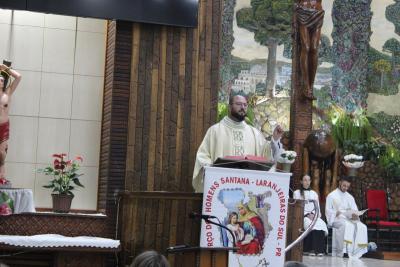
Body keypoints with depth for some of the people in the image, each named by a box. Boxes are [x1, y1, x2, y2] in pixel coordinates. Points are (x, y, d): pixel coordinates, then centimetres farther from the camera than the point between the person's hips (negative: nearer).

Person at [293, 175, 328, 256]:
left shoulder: (314, 193, 25)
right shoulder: (297, 193, 14)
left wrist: (313, 214, -4)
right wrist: (307, 214, -10)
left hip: (314, 215, 3)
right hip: (302, 216, -3)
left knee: (321, 224, -32)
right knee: (311, 224, -37)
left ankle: (320, 250, -36)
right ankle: (311, 249, -36)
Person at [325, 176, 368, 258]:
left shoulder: (350, 197, 22)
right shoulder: (331, 196, 9)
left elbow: (355, 210, 15)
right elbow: (328, 211, 2)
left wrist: (354, 215, -10)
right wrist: (336, 213, -17)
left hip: (349, 219, 4)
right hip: (336, 219, -4)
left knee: (361, 227, -28)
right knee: (346, 226, -39)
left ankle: (356, 253, -30)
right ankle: (340, 253, -40)